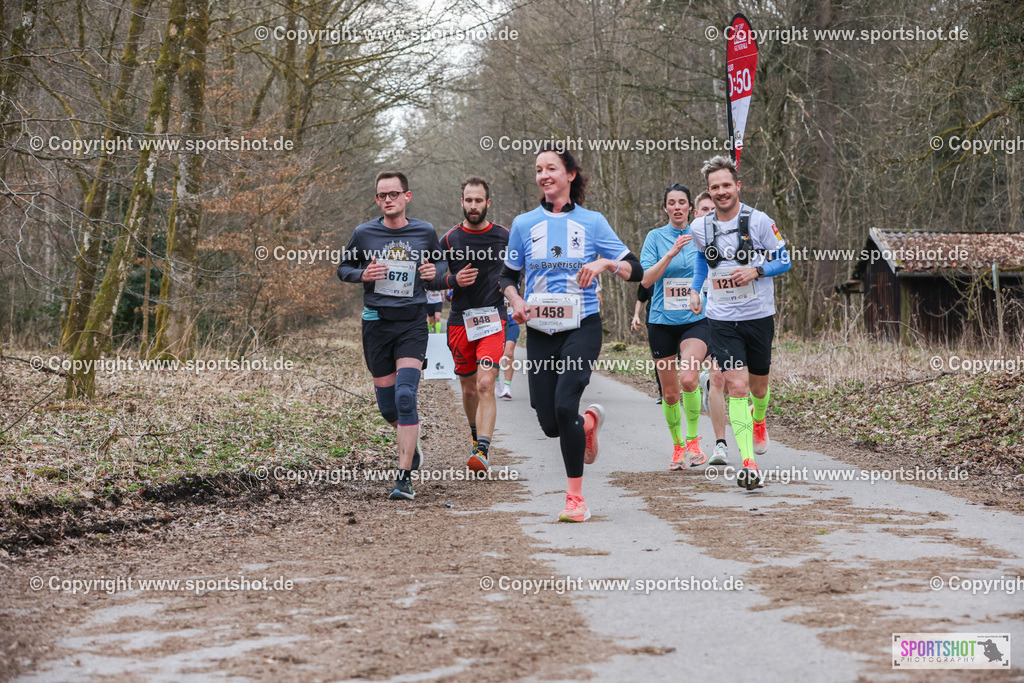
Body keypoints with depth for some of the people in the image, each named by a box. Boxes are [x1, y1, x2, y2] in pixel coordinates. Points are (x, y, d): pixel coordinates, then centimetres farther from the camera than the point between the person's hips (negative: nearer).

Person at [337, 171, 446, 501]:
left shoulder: (425, 232, 2)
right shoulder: (364, 233, 1)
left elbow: (441, 261, 19)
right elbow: (343, 267, 13)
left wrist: (435, 271, -5)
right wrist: (363, 274, -9)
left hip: (412, 324, -2)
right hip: (376, 322, 2)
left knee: (405, 397, -17)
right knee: (387, 406, 7)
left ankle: (405, 477, -15)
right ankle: (412, 437, 41)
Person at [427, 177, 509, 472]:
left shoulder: (505, 236, 2)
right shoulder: (450, 239, 3)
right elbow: (430, 280, 7)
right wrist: (454, 281, -11)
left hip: (493, 320, -2)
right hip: (460, 321, 2)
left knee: (485, 385, -18)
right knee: (468, 389, 12)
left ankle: (482, 452, -24)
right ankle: (476, 437, 39)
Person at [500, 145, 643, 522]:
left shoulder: (592, 222, 2)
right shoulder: (524, 224, 7)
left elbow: (635, 271, 3)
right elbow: (508, 275, 17)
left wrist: (605, 263, -16)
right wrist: (516, 301, -4)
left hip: (582, 327, -3)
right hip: (540, 332, 3)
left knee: (565, 405, -22)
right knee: (549, 424, 2)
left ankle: (576, 496, -10)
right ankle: (590, 421, 39)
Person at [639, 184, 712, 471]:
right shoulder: (655, 237, 1)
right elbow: (646, 279, -11)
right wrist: (671, 253, -21)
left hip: (696, 320, -1)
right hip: (662, 322, 1)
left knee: (688, 379, -24)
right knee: (670, 393, 6)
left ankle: (693, 440, -8)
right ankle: (678, 446, 26)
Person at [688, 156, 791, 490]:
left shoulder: (760, 221, -8)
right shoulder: (700, 227, 1)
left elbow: (784, 261, 0)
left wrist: (756, 271, -16)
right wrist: (695, 289, 10)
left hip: (759, 315, 0)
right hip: (722, 319, 1)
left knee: (758, 387, 13)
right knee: (736, 387, -13)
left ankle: (758, 421, 50)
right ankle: (748, 464, -17)